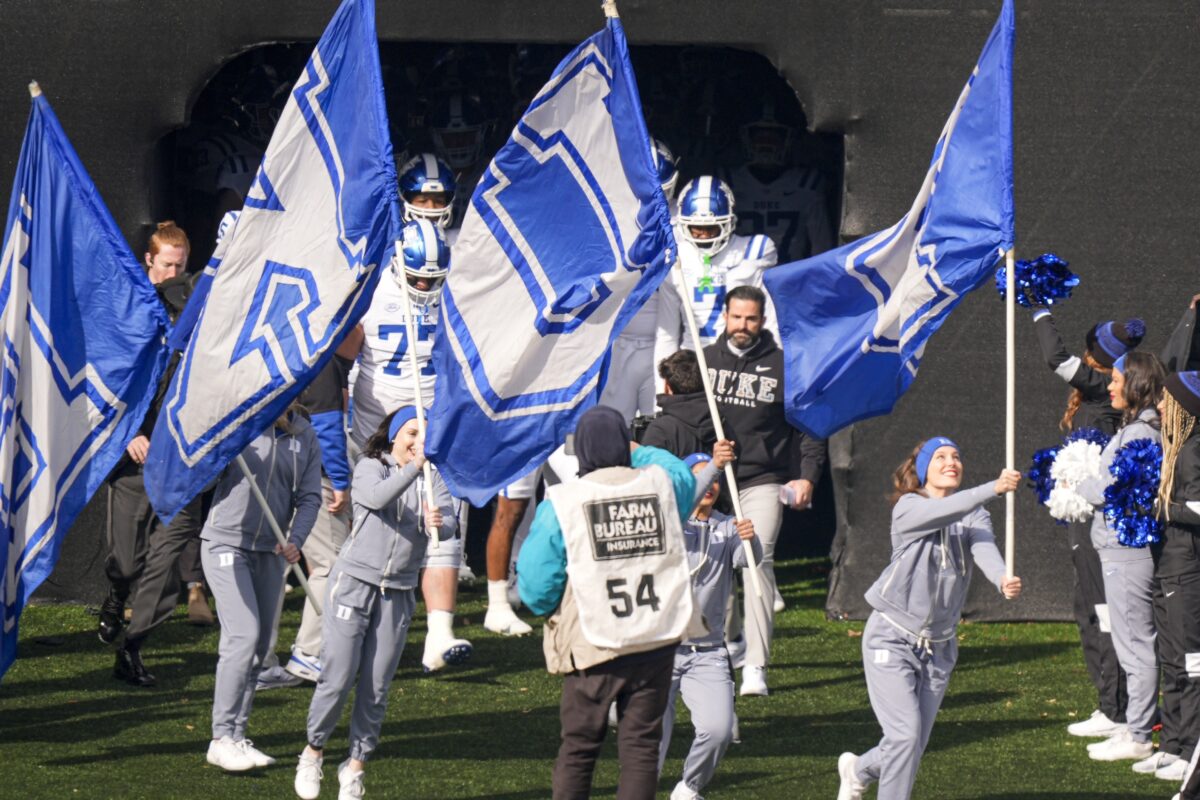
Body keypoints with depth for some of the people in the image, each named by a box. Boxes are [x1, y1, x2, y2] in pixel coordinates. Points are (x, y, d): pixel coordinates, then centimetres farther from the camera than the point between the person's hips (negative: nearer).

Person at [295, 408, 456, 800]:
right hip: (355, 581, -3)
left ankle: (355, 767, 14)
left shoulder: (433, 478, 5)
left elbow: (449, 521, -10)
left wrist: (439, 524, -33)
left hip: (398, 592, 3)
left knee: (376, 687, 3)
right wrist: (414, 466, -35)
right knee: (338, 676, -6)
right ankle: (314, 751, 14)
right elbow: (377, 497, -25)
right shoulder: (370, 467, -3)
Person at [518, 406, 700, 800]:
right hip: (658, 640, 2)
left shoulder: (561, 503, -9)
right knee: (641, 744, 5)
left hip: (594, 648, -2)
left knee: (579, 746, 9)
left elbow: (536, 588, -7)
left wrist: (552, 612, 15)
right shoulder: (661, 483, 0)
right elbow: (685, 476, 28)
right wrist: (637, 453, 38)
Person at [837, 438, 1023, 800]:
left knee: (914, 744, 10)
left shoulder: (974, 517, -1)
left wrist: (1003, 580, -45)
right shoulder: (908, 509, -12)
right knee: (905, 734, -18)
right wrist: (994, 488, -47)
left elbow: (984, 550, -22)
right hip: (891, 638, -5)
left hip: (938, 646, 5)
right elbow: (944, 512, -33)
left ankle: (858, 771, 41)